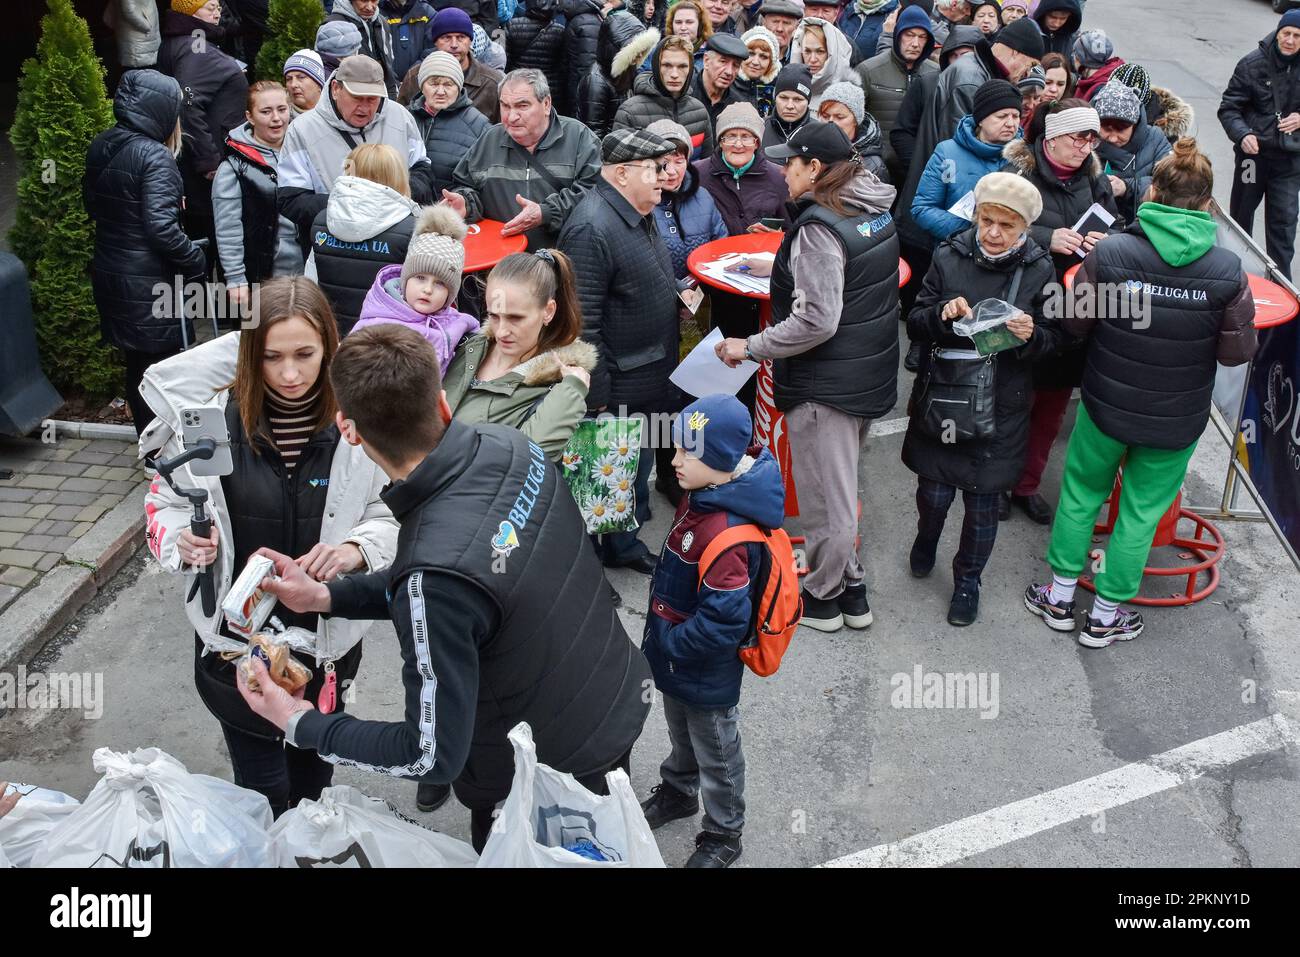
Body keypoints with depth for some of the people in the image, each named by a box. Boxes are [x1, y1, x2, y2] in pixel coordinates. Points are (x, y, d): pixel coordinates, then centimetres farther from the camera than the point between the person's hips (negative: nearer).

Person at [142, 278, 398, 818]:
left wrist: (356, 550, -25)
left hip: (328, 637, 1)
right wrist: (184, 542, -22)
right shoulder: (211, 417, -14)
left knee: (311, 782, 25)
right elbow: (164, 504, 0)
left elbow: (394, 516, -4)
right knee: (261, 798, 12)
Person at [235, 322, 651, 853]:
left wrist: (300, 725, -15)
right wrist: (326, 596, -1)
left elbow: (434, 757, -28)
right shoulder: (509, 447, -17)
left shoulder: (437, 578, -39)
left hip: (557, 765, -6)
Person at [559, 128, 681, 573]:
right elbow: (582, 319, -27)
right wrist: (596, 396, -25)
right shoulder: (592, 228, -26)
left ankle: (627, 546, 41)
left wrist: (678, 293, 9)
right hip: (618, 389, -10)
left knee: (638, 467, 23)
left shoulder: (639, 214, 8)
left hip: (651, 383, 10)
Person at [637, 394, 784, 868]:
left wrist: (667, 641, -21)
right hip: (676, 659, 8)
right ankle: (678, 792, 56)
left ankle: (723, 835, 37)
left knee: (715, 753, 16)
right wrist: (662, 637, 11)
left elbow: (721, 623, -35)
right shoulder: (700, 496, -7)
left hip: (708, 673, -8)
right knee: (681, 734, 32)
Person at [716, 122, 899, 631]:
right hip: (871, 375, 9)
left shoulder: (819, 226, -22)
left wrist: (751, 347, -18)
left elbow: (816, 322, -27)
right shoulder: (875, 212, 5)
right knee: (842, 488, 23)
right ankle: (851, 587, 34)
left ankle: (821, 598, 22)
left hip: (827, 385, -9)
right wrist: (777, 265, 27)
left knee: (826, 498, 6)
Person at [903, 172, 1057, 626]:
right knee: (933, 493, 8)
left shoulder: (1038, 269, -5)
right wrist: (942, 314, -22)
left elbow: (1051, 339, 1)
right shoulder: (949, 256, -5)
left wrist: (1030, 335, -21)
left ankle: (968, 580, 33)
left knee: (983, 502, 8)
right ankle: (927, 537, 44)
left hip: (1000, 406, 0)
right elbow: (914, 323, -1)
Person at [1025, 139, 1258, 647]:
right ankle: (1106, 615, 30)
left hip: (1107, 406, 0)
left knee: (1081, 492, 21)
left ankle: (1060, 594, 33)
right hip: (1177, 420, 0)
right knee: (1140, 513, 16)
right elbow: (1237, 351, -8)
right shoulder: (1228, 271, -16)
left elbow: (1075, 322, -6)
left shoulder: (1110, 253, -17)